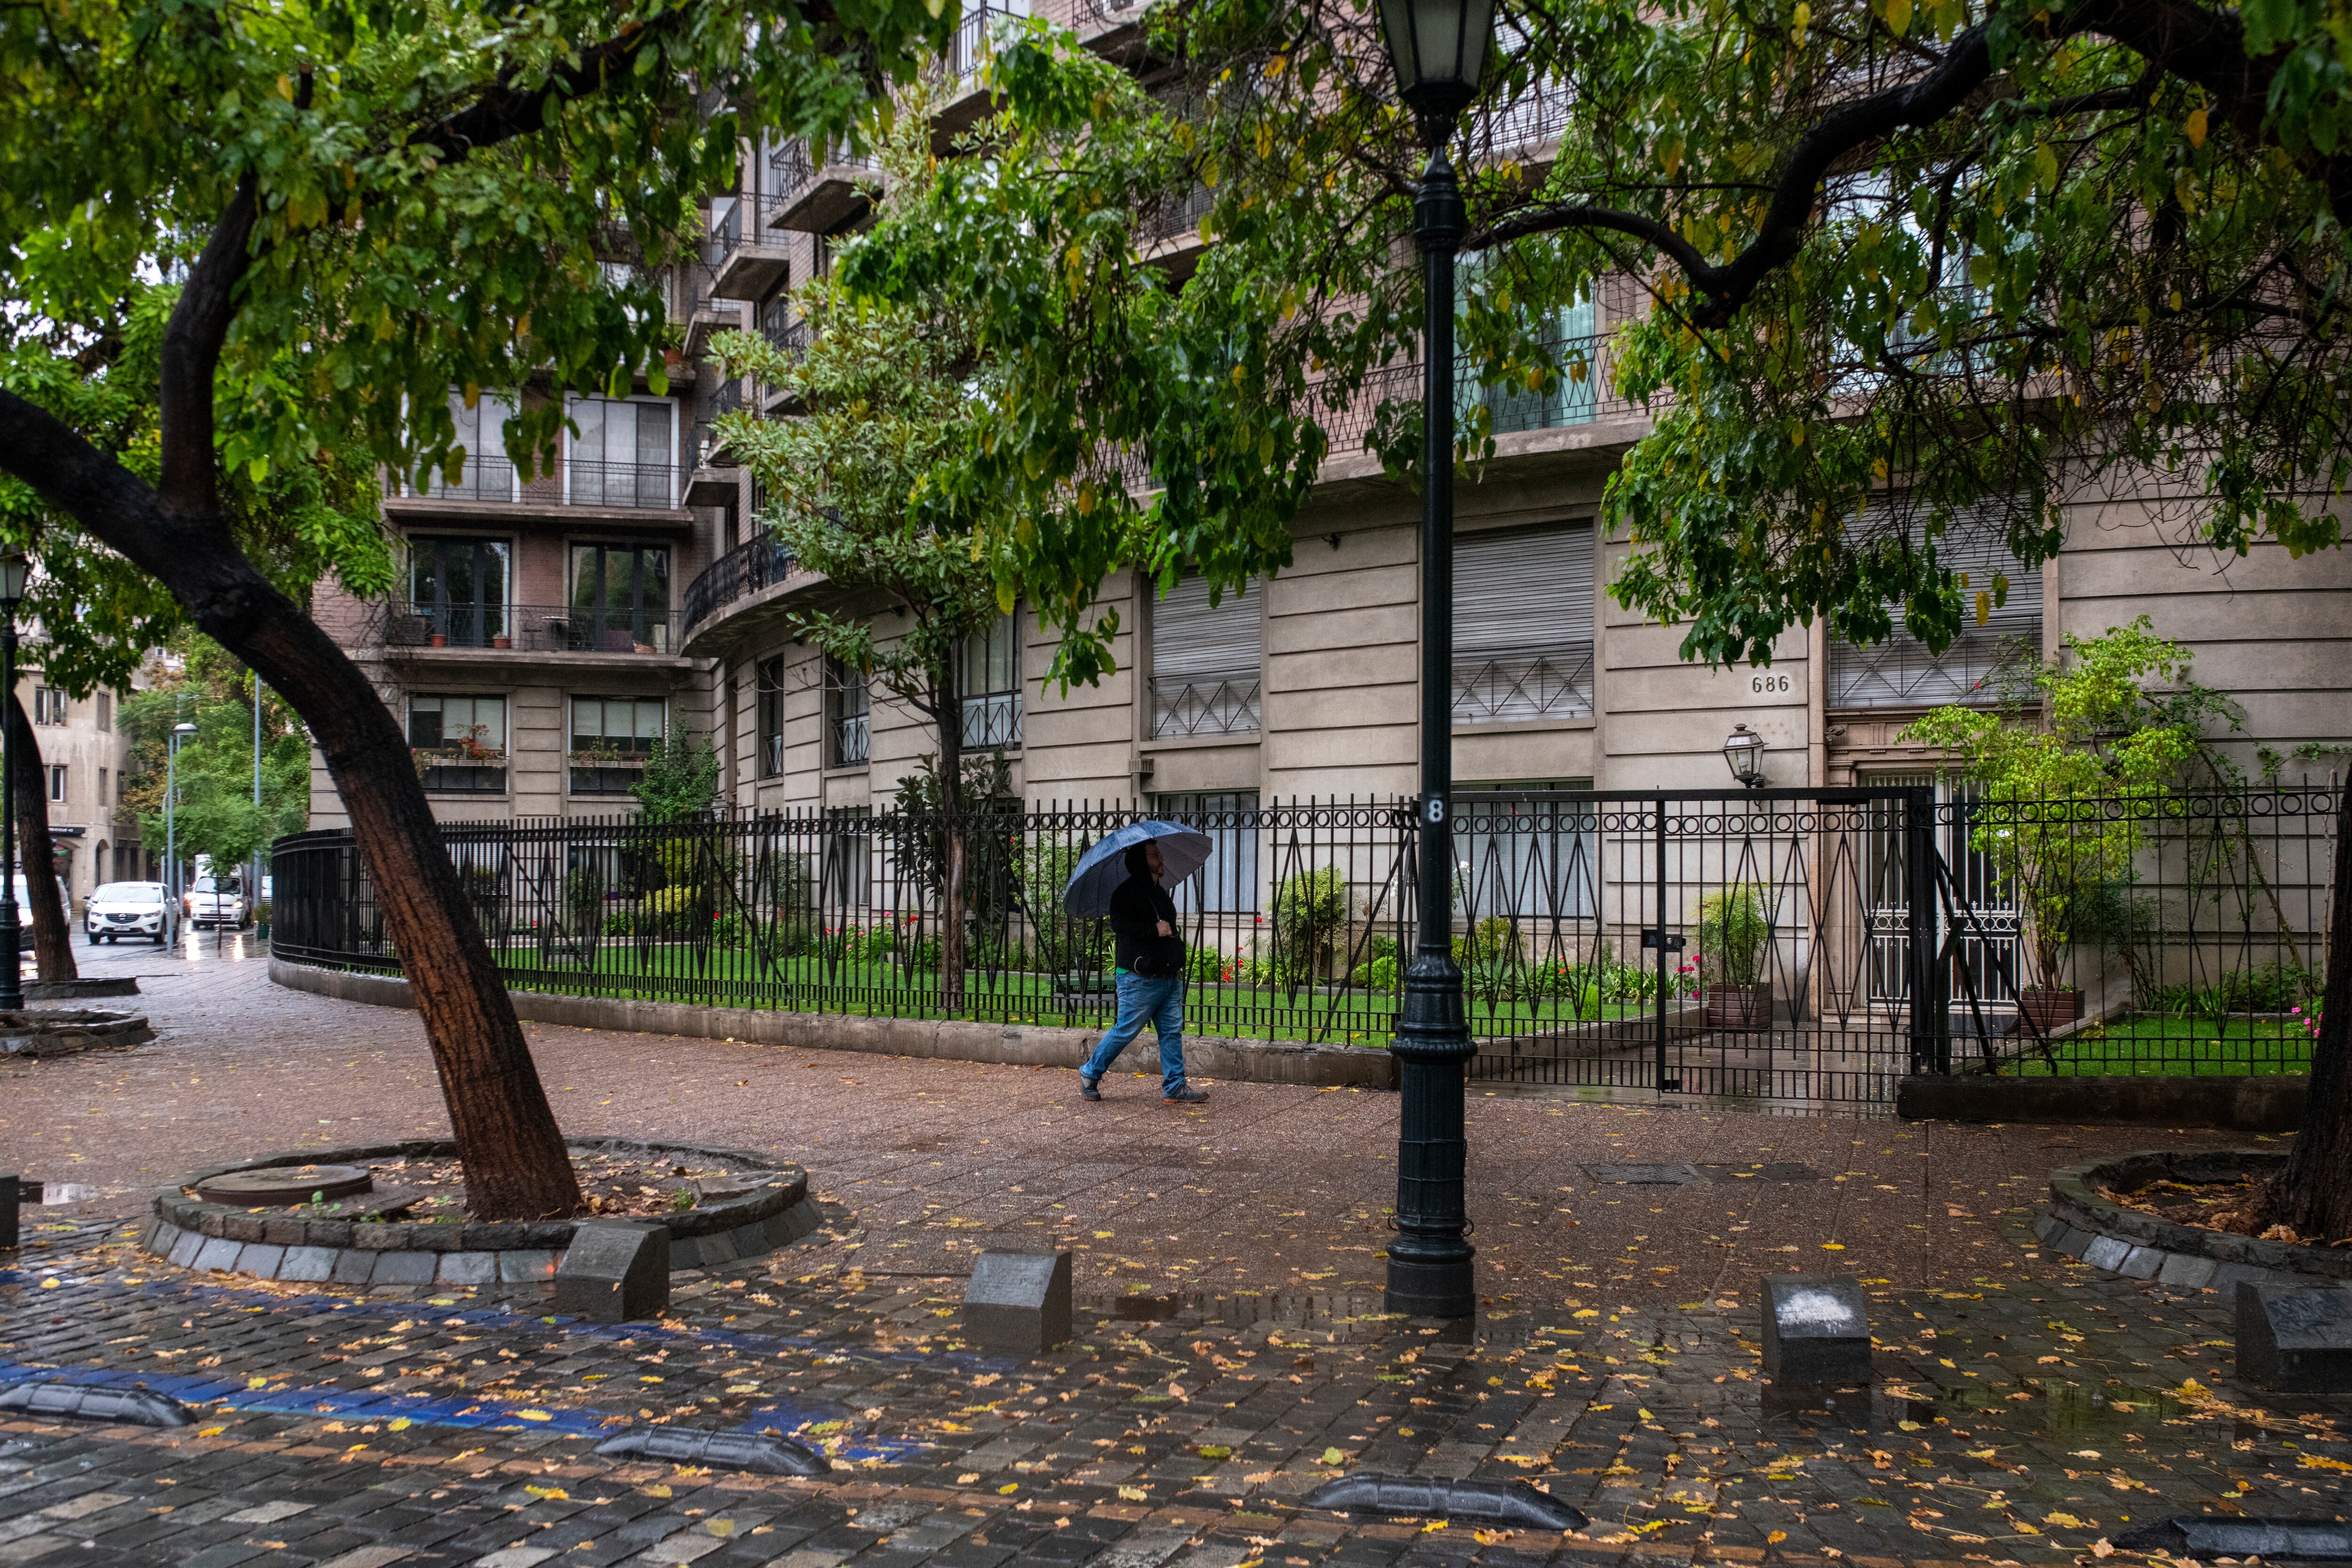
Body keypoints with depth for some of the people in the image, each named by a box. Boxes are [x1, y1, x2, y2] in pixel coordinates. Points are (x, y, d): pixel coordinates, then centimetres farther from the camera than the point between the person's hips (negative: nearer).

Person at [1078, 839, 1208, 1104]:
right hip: (1139, 979, -8)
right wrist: (1154, 930, -24)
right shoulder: (1127, 892, -10)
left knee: (1172, 1032, 4)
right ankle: (1090, 1073, 15)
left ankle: (1174, 1087, 8)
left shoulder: (1160, 892, 18)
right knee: (1126, 1030, -2)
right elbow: (1119, 925, -24)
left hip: (1169, 978, 8)